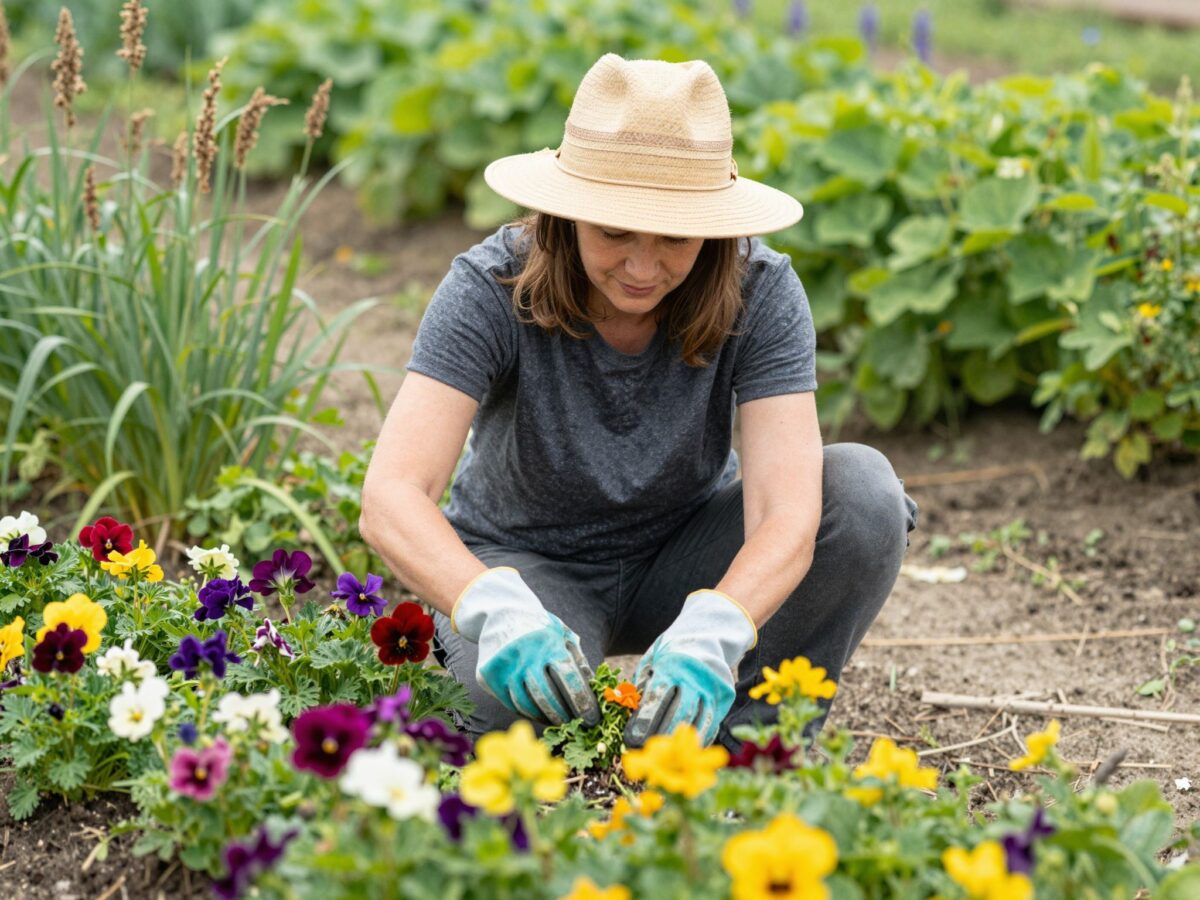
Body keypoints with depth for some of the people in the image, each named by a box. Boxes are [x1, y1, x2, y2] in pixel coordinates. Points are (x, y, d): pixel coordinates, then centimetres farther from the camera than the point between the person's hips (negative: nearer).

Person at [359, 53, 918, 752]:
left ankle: (746, 737, -9)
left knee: (863, 491, -25)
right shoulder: (490, 290, -25)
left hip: (684, 562, 3)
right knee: (514, 688, -38)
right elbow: (392, 496, -35)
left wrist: (710, 633, -53)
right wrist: (497, 608, -55)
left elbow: (787, 511, -32)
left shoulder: (760, 293, -22)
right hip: (527, 564, -2)